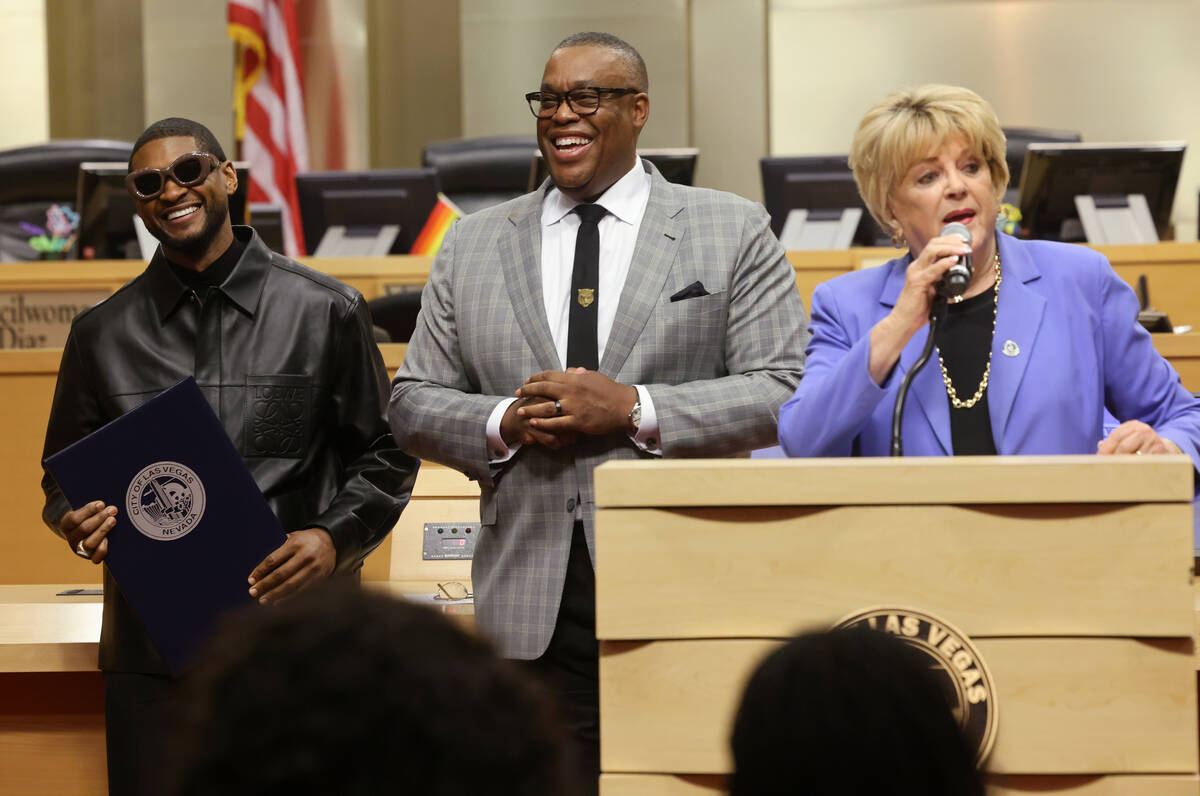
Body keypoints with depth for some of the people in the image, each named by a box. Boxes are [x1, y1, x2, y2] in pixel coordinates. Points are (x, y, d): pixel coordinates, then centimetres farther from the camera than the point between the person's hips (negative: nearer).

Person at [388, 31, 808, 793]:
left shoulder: (734, 232, 5)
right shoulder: (473, 245, 14)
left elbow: (788, 392, -3)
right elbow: (414, 402, 14)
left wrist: (637, 411, -13)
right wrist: (503, 423, -7)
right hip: (532, 608, 2)